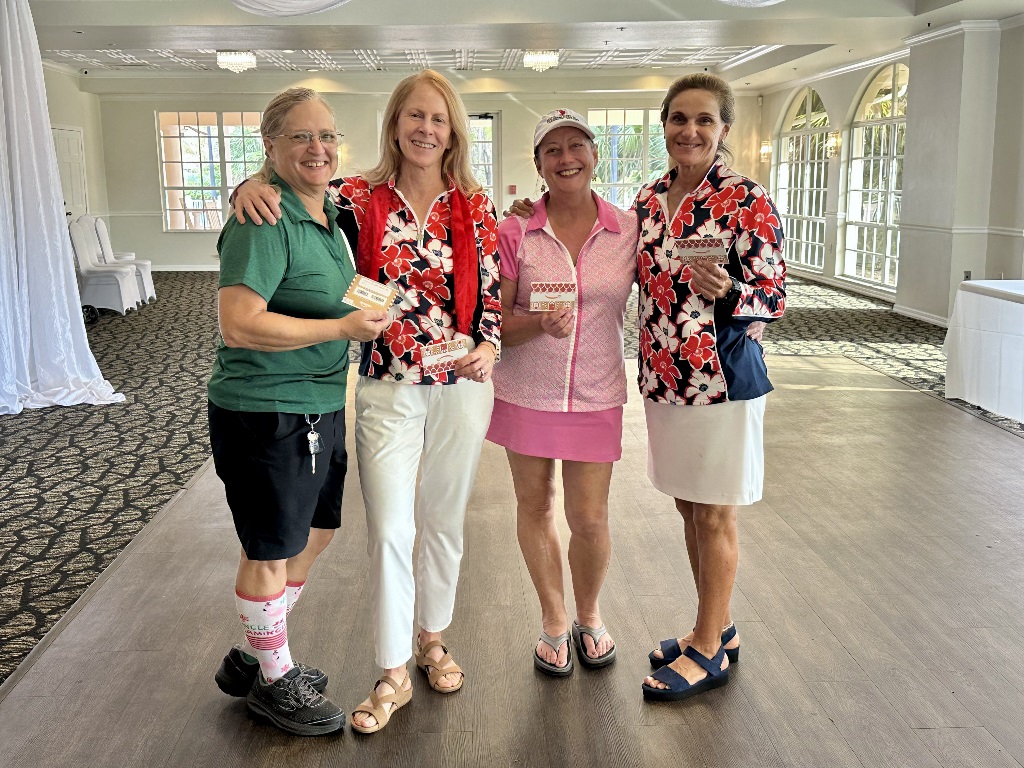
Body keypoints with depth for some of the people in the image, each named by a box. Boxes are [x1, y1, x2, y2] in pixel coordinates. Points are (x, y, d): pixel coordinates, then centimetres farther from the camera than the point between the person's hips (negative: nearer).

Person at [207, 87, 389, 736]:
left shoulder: (328, 214, 9)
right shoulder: (263, 220, -19)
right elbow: (239, 324, -28)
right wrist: (343, 327, -22)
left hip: (321, 408, 9)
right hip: (265, 413, -9)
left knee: (315, 534, 21)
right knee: (272, 552, 7)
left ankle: (252, 657, 40)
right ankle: (273, 681, 30)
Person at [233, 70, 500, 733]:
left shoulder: (474, 206, 0)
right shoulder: (360, 198, -2)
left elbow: (490, 292, 3)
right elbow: (287, 189, -1)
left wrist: (487, 348, -15)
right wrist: (250, 187, -25)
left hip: (463, 385, 1)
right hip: (388, 389, -1)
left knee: (444, 521, 14)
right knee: (388, 529, 0)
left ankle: (432, 639, 37)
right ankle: (393, 675, 16)